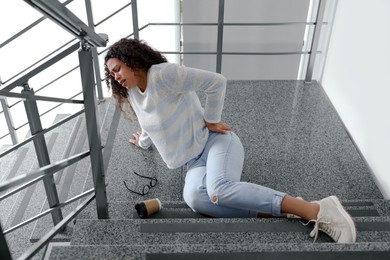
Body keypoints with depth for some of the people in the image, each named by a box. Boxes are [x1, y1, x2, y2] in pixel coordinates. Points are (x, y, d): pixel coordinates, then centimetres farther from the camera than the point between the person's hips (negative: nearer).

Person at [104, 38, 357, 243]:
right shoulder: (131, 94, 13)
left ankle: (317, 211, -33)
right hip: (194, 160, 7)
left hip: (215, 140, -6)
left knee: (220, 189, -38)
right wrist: (143, 141, 50)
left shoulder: (165, 73, -14)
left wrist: (212, 120, -8)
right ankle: (282, 213, -30)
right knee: (194, 196, -29)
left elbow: (217, 82, -15)